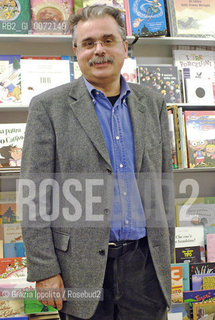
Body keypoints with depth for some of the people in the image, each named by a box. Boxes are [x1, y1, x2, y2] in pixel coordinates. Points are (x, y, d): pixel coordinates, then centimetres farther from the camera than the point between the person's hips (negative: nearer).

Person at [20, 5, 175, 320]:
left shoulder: (153, 103, 8)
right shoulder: (48, 107, -4)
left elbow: (164, 181, 11)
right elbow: (34, 195, -6)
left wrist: (166, 253, 10)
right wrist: (44, 270, -10)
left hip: (146, 261, 3)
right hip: (83, 267, -3)